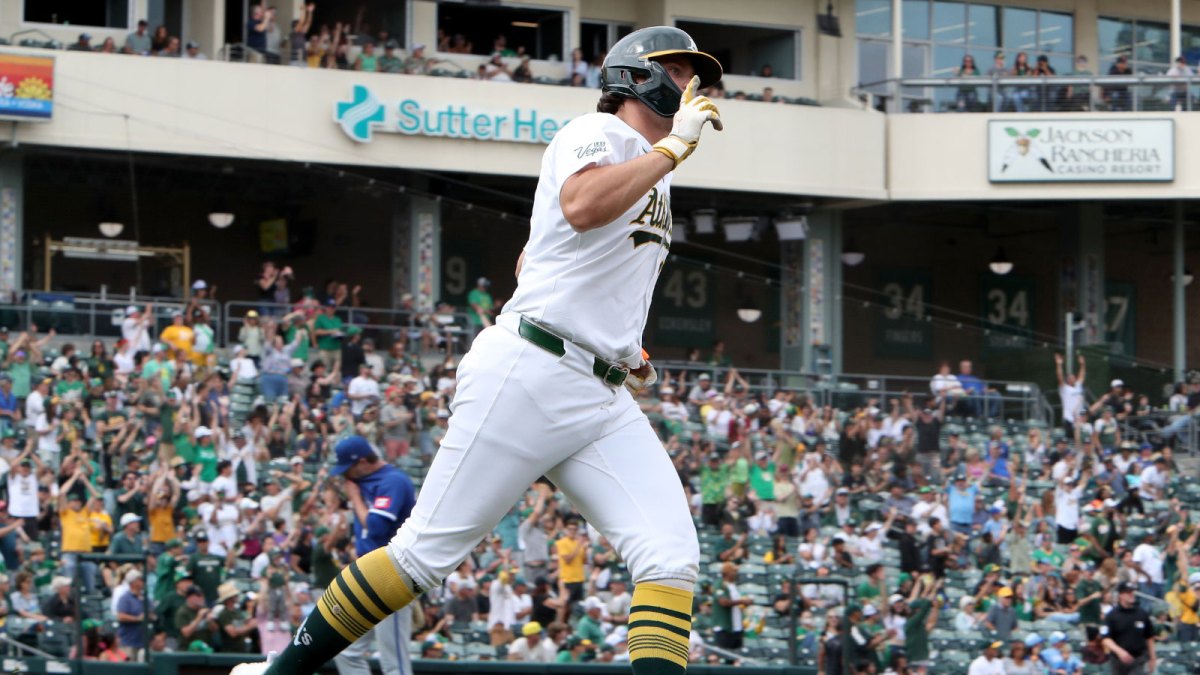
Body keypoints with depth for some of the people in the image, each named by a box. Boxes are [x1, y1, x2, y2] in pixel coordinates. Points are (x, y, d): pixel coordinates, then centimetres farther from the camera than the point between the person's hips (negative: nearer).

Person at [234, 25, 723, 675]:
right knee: (427, 550, -7)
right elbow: (582, 208, -28)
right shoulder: (595, 133, -2)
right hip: (529, 376, -8)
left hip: (604, 401, 8)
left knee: (671, 558, -11)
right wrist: (672, 146, -20)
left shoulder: (648, 173, 24)